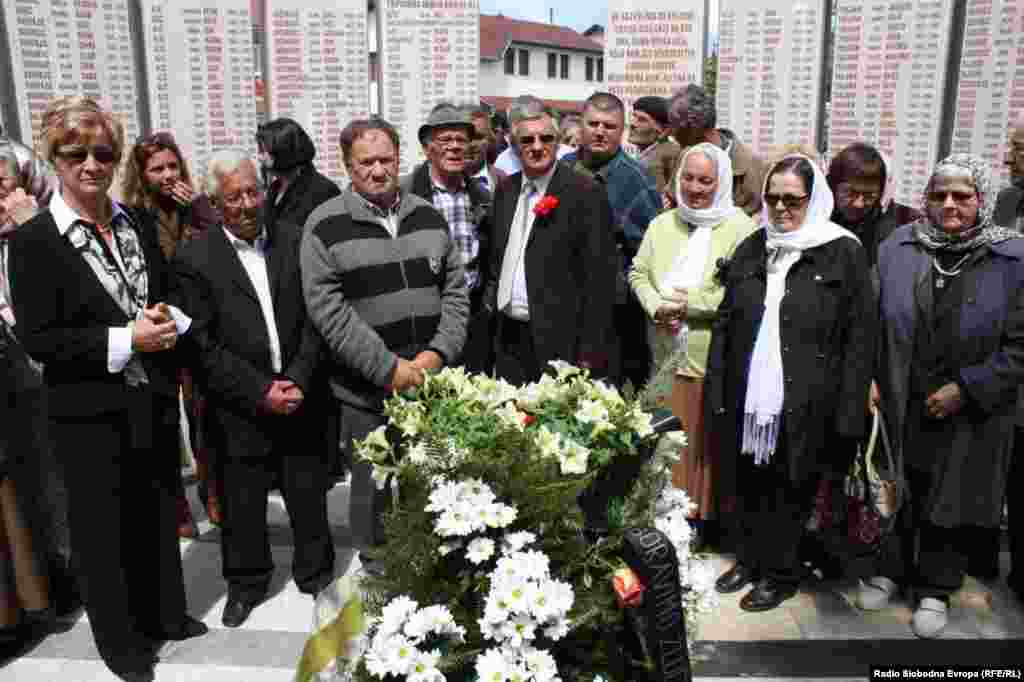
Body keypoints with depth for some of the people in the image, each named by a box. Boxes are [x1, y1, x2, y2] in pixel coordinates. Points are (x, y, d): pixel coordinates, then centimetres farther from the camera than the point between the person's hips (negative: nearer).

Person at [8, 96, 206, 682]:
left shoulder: (139, 225, 4)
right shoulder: (34, 240, -12)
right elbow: (37, 340, -15)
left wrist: (167, 320, -8)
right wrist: (126, 341, -21)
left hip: (154, 401, 5)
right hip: (91, 413, -5)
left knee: (159, 515, 19)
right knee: (103, 530, 12)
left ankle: (165, 615, 40)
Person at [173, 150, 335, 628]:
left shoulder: (295, 240, 0)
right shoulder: (195, 259, -6)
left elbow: (315, 318, 0)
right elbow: (205, 344, -9)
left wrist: (298, 381, -10)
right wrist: (262, 392, -14)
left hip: (299, 396, 2)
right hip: (241, 407, -1)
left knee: (309, 495, 13)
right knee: (242, 502, 13)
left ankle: (315, 572, 34)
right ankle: (246, 581, 35)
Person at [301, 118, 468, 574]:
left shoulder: (429, 216, 8)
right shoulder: (327, 226, -6)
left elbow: (456, 289, 8)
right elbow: (328, 309, -12)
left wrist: (438, 352, -6)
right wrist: (388, 368, -15)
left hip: (432, 382, 4)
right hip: (366, 391, -4)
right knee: (373, 490, 9)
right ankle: (378, 576, 31)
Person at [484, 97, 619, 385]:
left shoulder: (586, 192, -9)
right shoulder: (506, 190, 11)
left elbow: (600, 277, -12)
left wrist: (591, 353, -15)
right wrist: (491, 302, 12)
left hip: (558, 342, -6)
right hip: (508, 338, 6)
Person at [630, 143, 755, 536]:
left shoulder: (740, 228, -6)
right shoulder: (662, 224, 13)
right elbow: (638, 274, 11)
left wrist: (689, 305, -11)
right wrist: (657, 308, -8)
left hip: (715, 360, -5)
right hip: (666, 356, 5)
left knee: (707, 444, 4)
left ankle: (706, 516, 19)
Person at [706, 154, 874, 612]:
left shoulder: (844, 253, -5)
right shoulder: (751, 249, 8)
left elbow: (860, 338, -7)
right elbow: (724, 324, 10)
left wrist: (847, 414, -10)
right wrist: (716, 392, 4)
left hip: (803, 402, -4)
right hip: (746, 398, 4)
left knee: (789, 492, 9)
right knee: (745, 486, 14)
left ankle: (780, 573, 30)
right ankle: (749, 559, 36)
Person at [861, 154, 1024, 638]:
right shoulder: (897, 247, -2)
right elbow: (872, 321, 1)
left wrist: (966, 388, -14)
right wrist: (869, 379, -8)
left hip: (969, 415, -1)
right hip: (896, 404, 2)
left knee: (952, 504, 14)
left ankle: (936, 588, 35)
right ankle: (890, 569, 39)